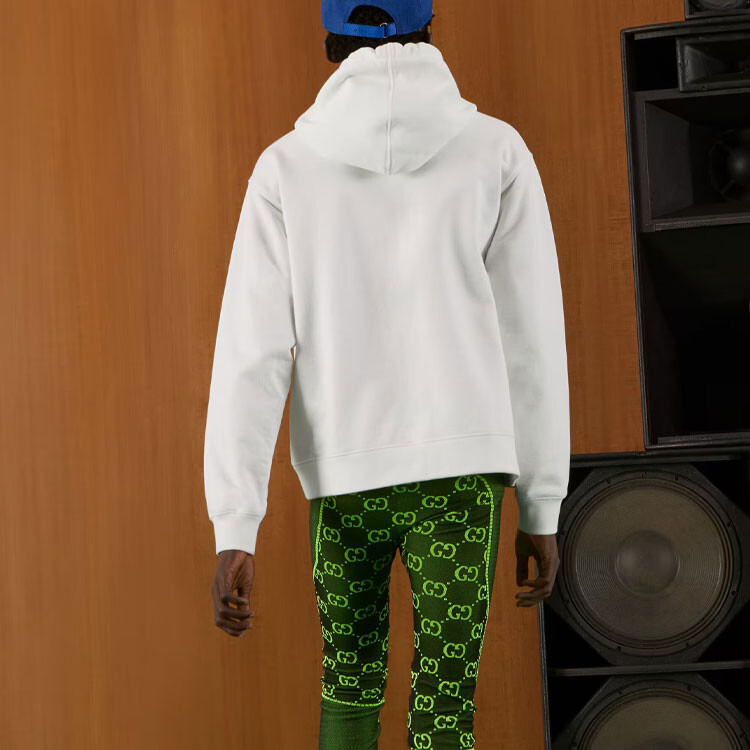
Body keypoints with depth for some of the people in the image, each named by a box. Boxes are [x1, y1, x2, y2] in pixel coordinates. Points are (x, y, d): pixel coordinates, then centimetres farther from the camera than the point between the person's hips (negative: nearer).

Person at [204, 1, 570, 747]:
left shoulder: (286, 166, 0)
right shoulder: (496, 152, -1)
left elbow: (251, 353, -7)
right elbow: (533, 340, 0)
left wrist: (234, 534, -8)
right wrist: (542, 510, 7)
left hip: (343, 476, 1)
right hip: (456, 470, -1)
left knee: (351, 679, 25)